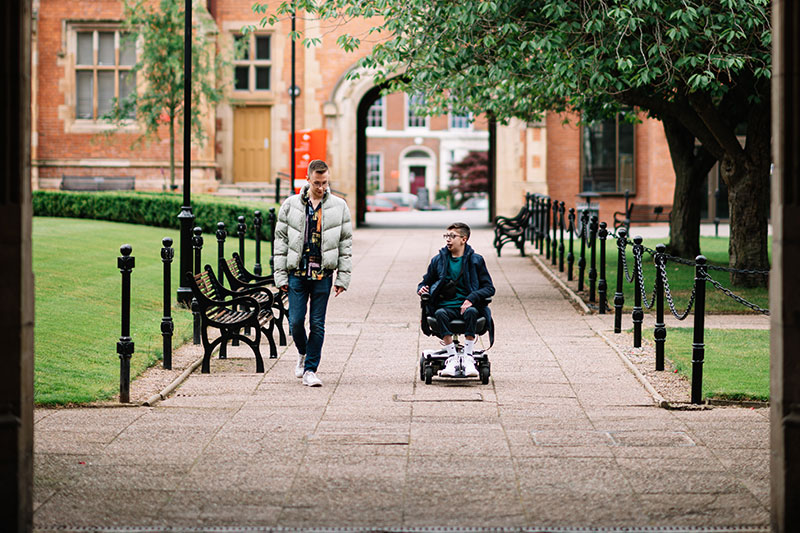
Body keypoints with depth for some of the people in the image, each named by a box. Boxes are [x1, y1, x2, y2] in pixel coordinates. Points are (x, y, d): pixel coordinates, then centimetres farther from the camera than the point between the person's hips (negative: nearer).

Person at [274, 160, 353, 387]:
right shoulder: (291, 205, 3)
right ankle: (303, 353, 29)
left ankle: (310, 369, 8)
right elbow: (280, 241, 6)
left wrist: (343, 277, 1)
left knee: (317, 324, 0)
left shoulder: (339, 207, 4)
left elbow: (345, 244, 7)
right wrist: (280, 275, 0)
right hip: (297, 273, 0)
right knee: (296, 321, -1)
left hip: (323, 275, 0)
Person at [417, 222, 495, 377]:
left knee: (471, 312, -37)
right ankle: (452, 357, -37)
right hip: (445, 305, 1)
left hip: (467, 305, -1)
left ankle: (468, 358, -37)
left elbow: (489, 288, 5)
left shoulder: (475, 260, 8)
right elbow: (425, 282, 25)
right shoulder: (438, 260, 14)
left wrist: (472, 298, -14)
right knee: (440, 314, -34)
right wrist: (422, 290, -1)